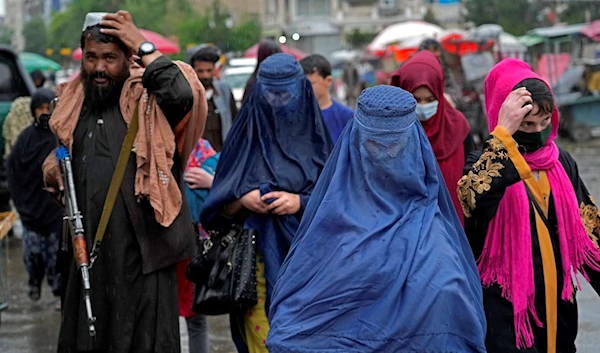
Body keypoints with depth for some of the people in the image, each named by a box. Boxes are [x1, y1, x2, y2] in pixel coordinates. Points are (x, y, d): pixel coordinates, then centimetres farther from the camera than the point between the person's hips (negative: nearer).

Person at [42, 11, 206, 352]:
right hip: (88, 248, 6)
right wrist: (54, 171, 6)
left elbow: (183, 94, -28)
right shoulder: (74, 101, 13)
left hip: (140, 247, -6)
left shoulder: (146, 98, -5)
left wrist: (144, 47, -18)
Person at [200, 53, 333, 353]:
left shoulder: (314, 137, 6)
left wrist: (301, 202, -13)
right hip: (258, 258, 0)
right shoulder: (245, 136, 6)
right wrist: (242, 199, -13)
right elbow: (218, 209, 7)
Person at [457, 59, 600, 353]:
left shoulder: (562, 163, 6)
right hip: (506, 308, -5)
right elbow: (472, 200, -34)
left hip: (558, 303, 5)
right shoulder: (485, 163, -10)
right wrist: (504, 134, -31)